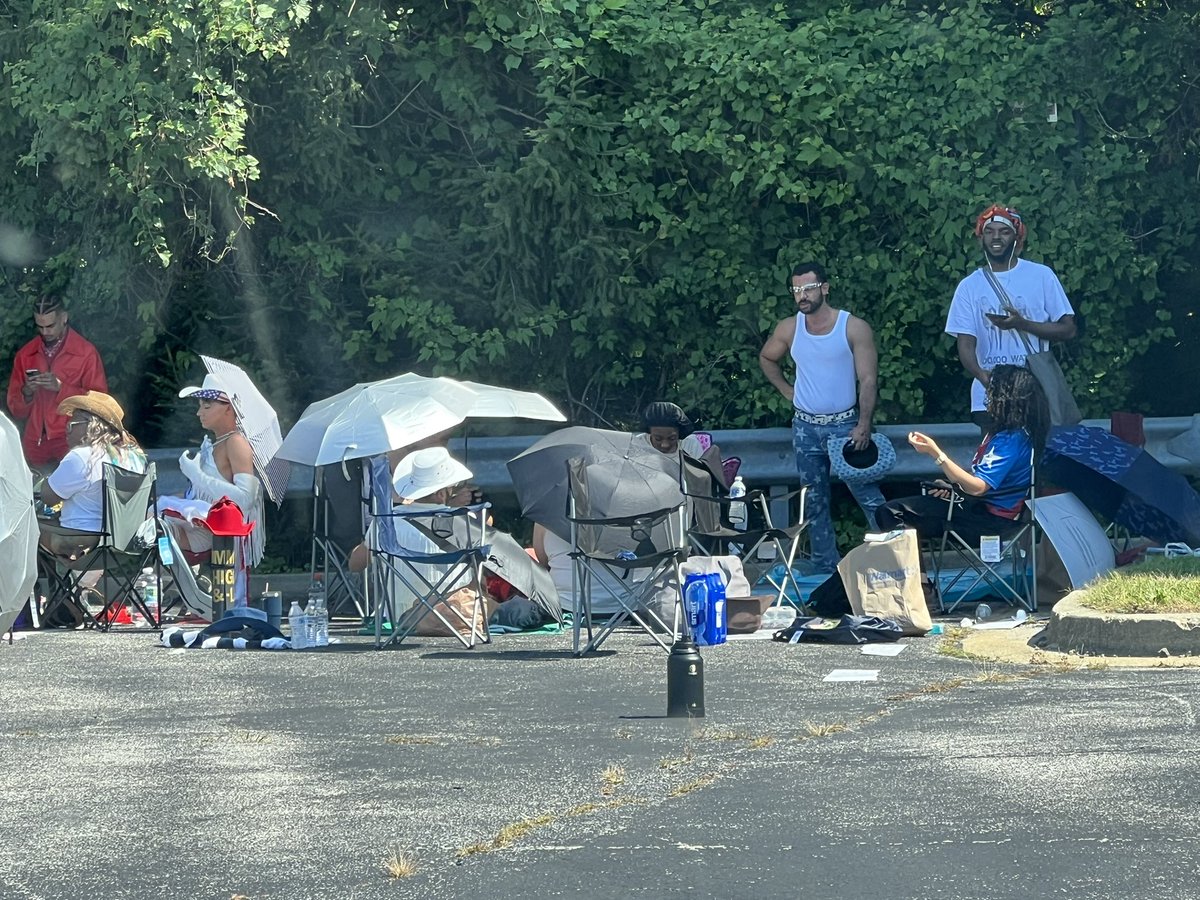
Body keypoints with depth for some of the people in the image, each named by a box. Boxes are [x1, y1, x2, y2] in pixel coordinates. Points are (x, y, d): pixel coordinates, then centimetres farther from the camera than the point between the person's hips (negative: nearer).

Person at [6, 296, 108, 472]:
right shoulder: (25, 355, 10)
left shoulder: (86, 353, -3)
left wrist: (61, 387, -17)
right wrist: (26, 393, -9)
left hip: (70, 443, -3)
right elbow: (15, 409, 13)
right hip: (34, 443, 3)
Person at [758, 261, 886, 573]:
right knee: (814, 503, 9)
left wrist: (864, 424, -23)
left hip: (845, 424, -4)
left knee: (868, 496, -8)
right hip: (805, 427, 4)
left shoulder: (854, 328, -9)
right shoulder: (789, 329, 2)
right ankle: (826, 568, 17)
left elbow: (868, 380, -13)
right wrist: (786, 389, 9)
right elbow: (766, 359, 23)